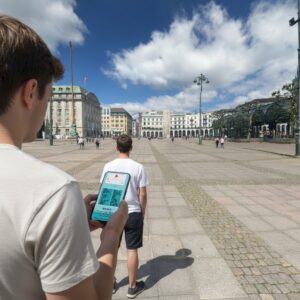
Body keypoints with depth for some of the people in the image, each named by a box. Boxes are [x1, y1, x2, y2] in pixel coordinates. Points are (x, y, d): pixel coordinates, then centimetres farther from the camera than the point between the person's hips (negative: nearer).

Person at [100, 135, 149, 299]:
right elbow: (142, 194, -8)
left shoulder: (108, 166, -7)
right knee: (132, 250, 11)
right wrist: (142, 212, 8)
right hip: (133, 213, -2)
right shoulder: (138, 167, -11)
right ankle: (133, 287, 27)